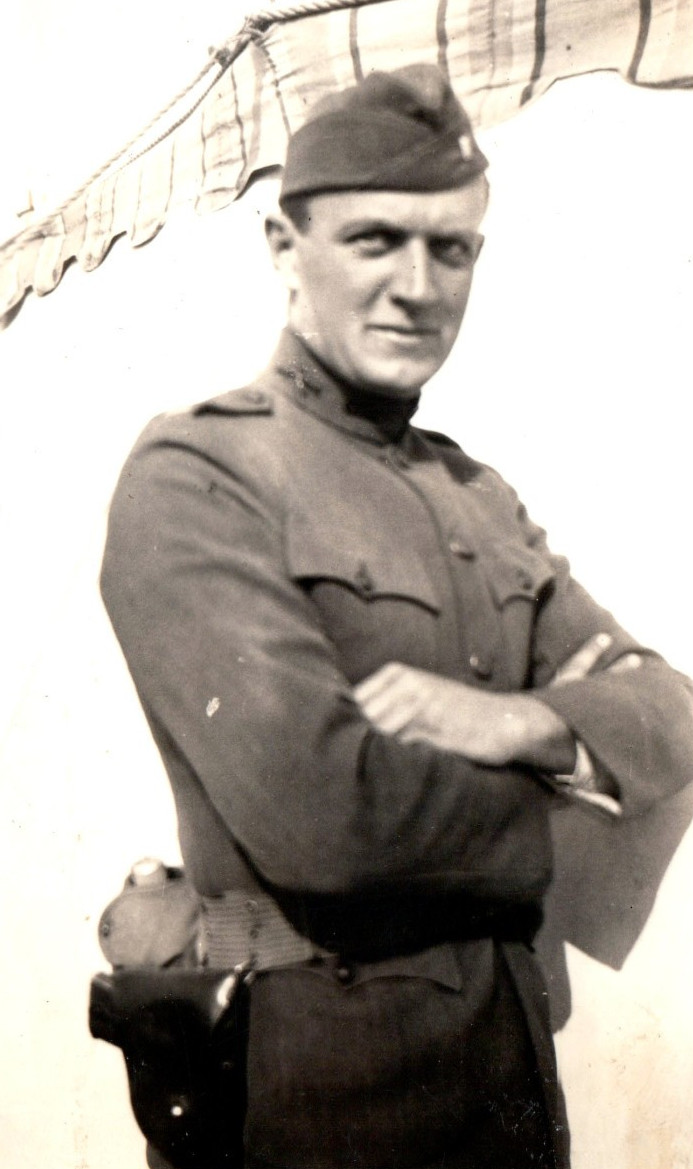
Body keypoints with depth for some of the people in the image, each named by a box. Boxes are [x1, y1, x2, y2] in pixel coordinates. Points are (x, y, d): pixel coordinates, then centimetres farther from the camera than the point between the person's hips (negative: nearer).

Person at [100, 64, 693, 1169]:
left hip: (514, 1054, 7)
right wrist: (552, 790, -9)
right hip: (324, 1072, -7)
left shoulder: (477, 496, 11)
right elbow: (312, 812, -26)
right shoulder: (194, 478, -14)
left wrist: (518, 722, -17)